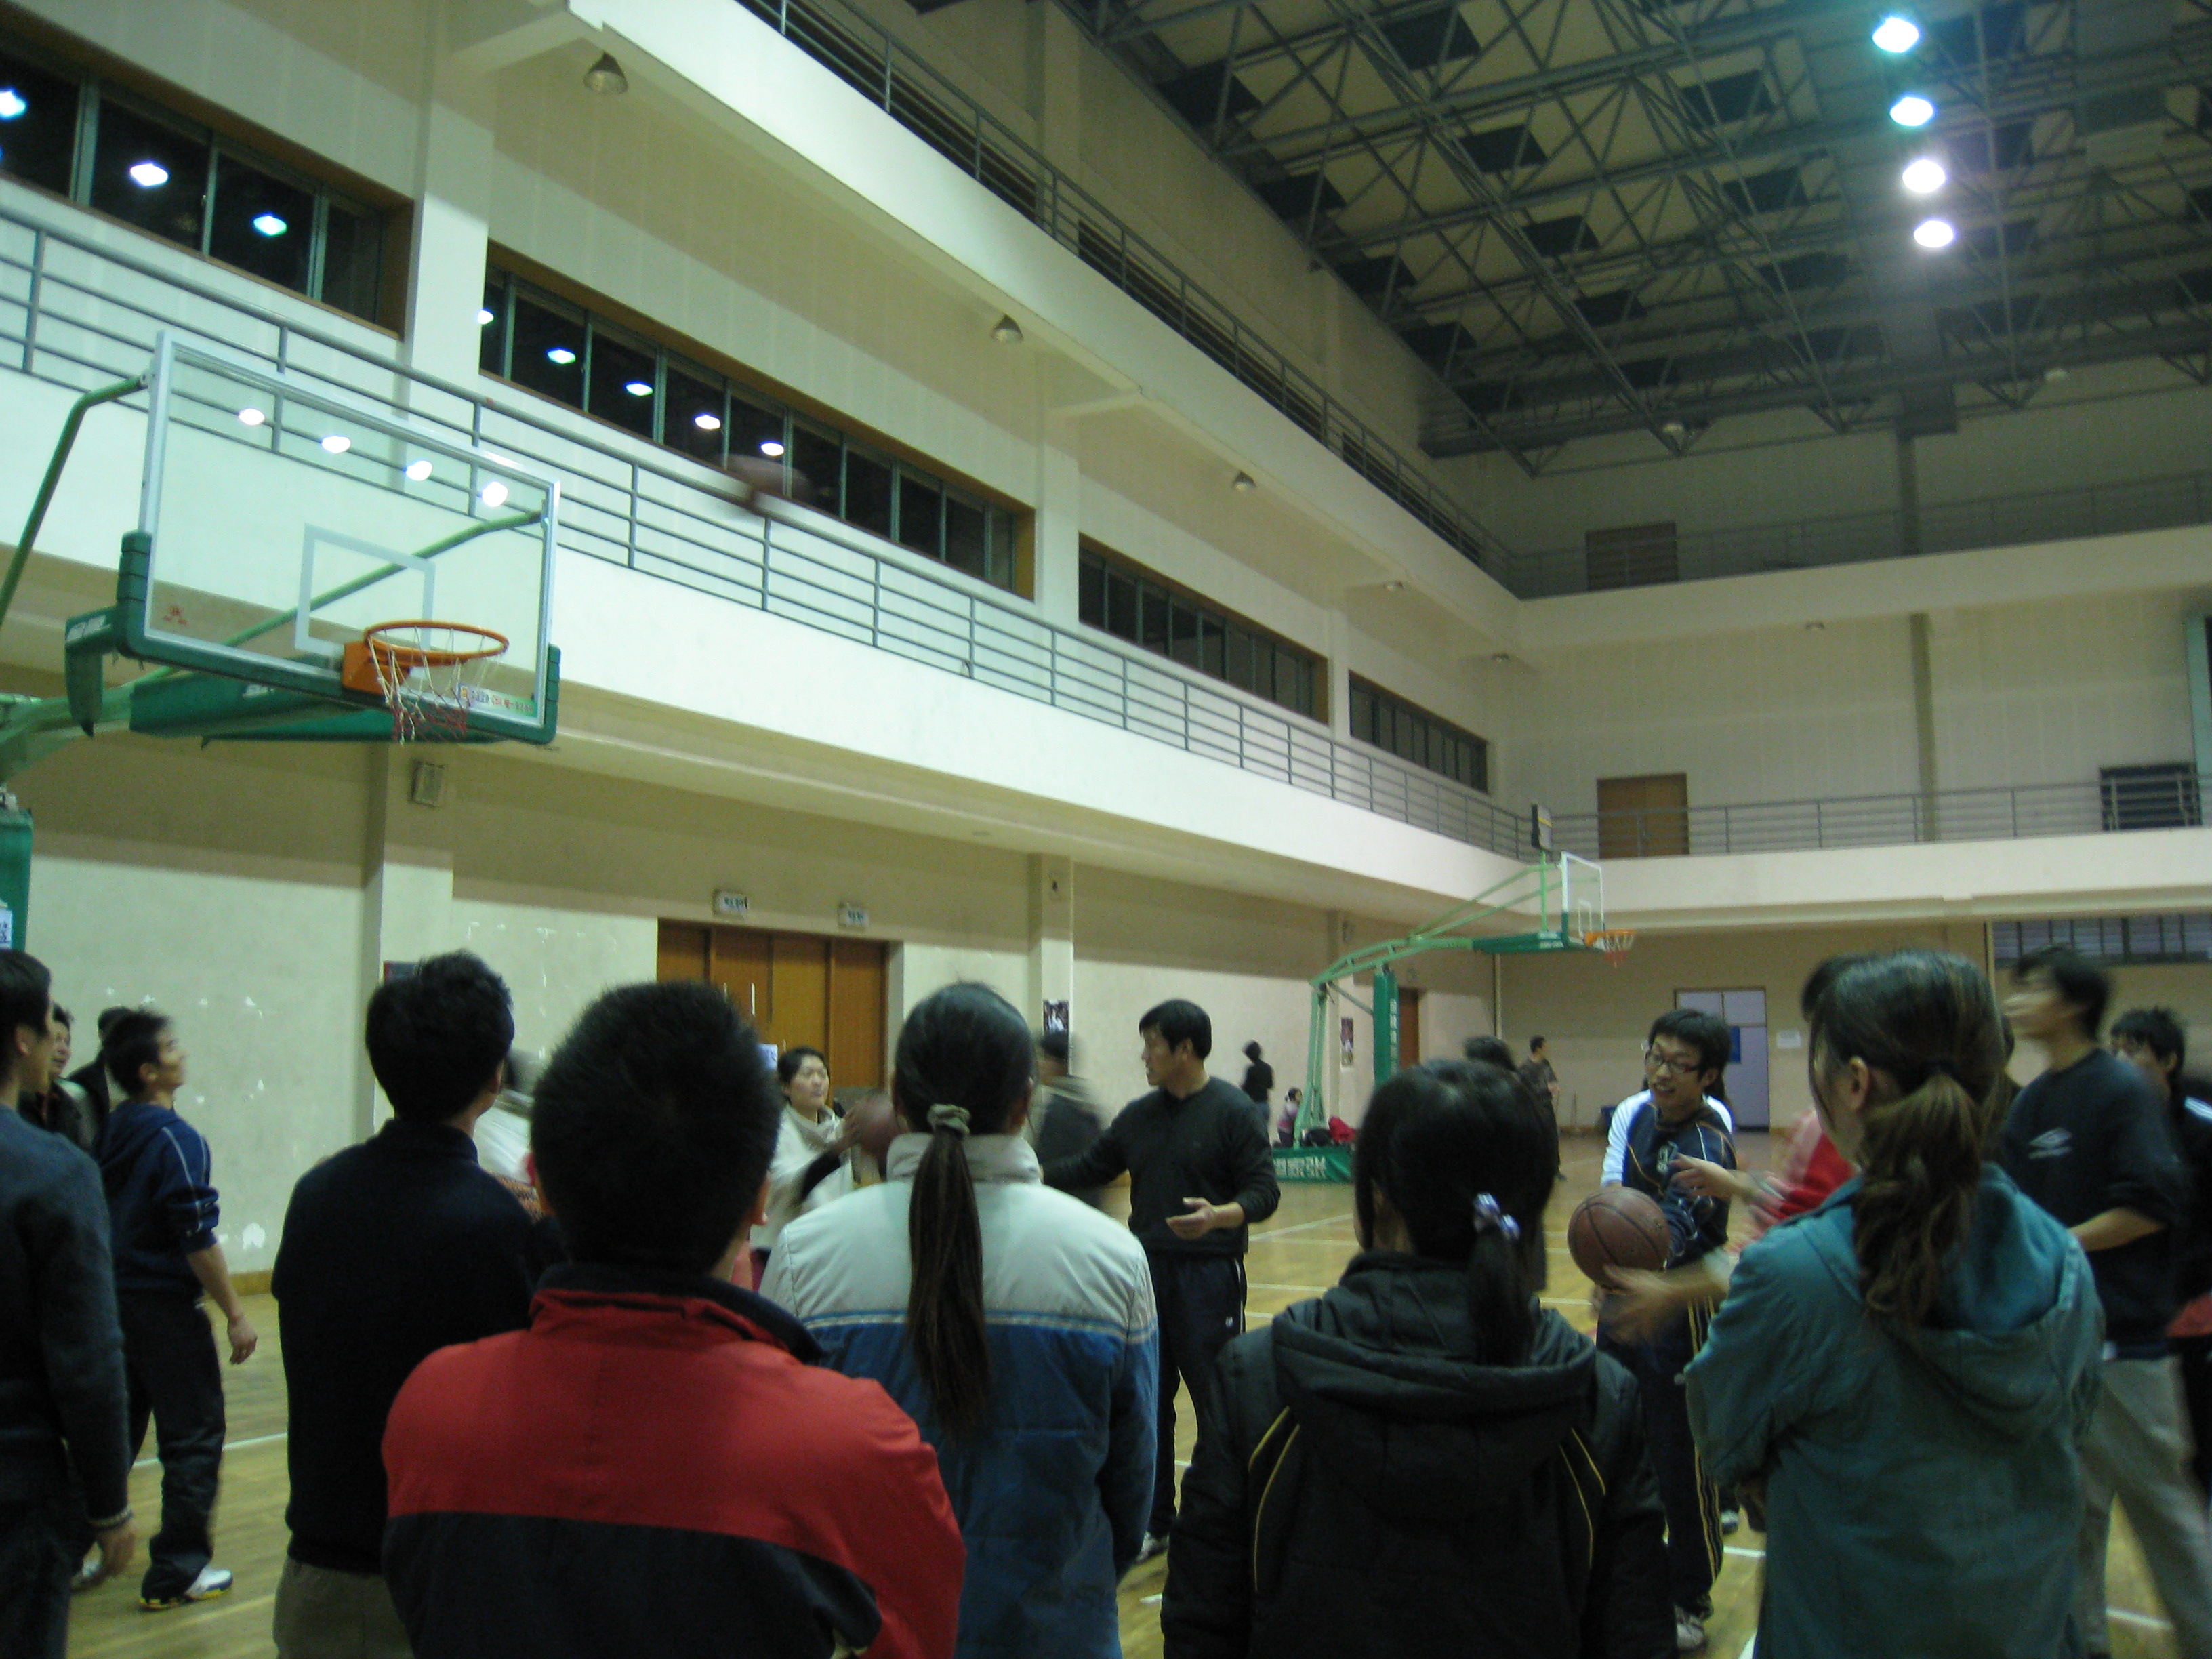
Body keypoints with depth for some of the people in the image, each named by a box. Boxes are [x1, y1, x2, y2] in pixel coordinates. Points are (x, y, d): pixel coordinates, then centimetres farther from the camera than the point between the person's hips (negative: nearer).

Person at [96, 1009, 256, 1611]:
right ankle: (177, 1572, 10)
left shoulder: (112, 1132, 6)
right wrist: (235, 1314, -13)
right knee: (194, 1440, 4)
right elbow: (198, 1240, -19)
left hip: (115, 1305, 8)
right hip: (167, 1309, -8)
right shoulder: (177, 1140, -18)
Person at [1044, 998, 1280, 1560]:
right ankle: (1154, 1523, 26)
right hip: (1148, 1273, 6)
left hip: (1209, 1278, -6)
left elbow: (1264, 1192, -12)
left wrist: (1219, 1216, -30)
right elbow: (1090, 1168, 16)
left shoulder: (1232, 1111, -9)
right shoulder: (1139, 1115, 9)